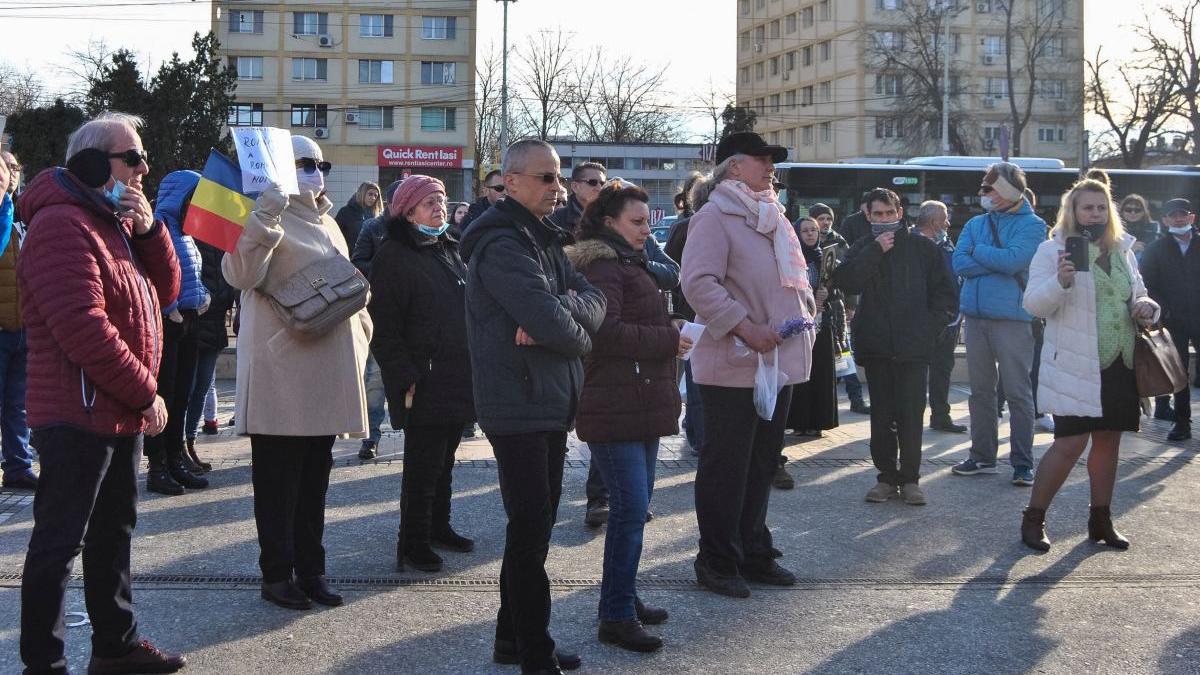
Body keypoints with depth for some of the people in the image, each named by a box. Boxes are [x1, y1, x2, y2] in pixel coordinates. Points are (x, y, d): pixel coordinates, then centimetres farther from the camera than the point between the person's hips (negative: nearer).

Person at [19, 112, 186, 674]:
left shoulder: (114, 221, 15)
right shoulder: (62, 225, -16)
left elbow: (165, 291, 13)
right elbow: (83, 328, -24)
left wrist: (148, 229, -2)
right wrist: (145, 394, -19)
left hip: (120, 415, 10)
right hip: (80, 415, -10)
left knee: (113, 533, 18)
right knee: (59, 541, -2)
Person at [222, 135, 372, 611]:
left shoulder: (327, 223, 20)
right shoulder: (271, 218, -7)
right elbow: (242, 275, -23)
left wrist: (360, 327, 18)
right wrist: (259, 224, -36)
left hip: (327, 370, 8)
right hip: (281, 367, -8)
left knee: (315, 474, 13)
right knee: (279, 477, 0)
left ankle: (310, 570, 21)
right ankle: (277, 573, 8)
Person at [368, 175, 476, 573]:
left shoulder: (449, 251, 15)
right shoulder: (394, 258, -10)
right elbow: (384, 328, -14)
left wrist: (473, 368, 18)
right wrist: (405, 378, -19)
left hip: (458, 378, 8)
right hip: (424, 385, -8)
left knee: (445, 459, 17)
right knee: (424, 465, -2)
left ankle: (438, 526, 31)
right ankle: (413, 543, 8)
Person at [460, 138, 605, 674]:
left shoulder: (544, 239, 15)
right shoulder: (502, 244, -16)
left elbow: (594, 302, 3)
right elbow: (552, 324, -26)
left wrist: (558, 310, -18)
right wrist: (579, 335, -4)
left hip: (550, 404, 10)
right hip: (519, 406, -10)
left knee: (534, 525, 16)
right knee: (531, 529, -4)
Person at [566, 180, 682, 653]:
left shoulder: (630, 264, 20)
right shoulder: (603, 267, -13)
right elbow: (606, 331, -23)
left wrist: (669, 336, 2)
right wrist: (668, 340, -17)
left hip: (642, 405, 10)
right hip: (616, 409, -10)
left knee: (634, 505, 15)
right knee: (631, 508, -11)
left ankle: (622, 598, 26)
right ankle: (617, 616, -5)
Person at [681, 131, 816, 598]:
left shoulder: (772, 218, 17)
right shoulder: (714, 217, -12)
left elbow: (793, 278, 27)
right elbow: (698, 283, -23)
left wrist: (803, 314, 11)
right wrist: (745, 328, -26)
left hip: (780, 362, 9)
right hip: (734, 367, -9)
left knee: (762, 464, 16)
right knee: (725, 467, 0)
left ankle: (753, 554, 28)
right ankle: (717, 563, 10)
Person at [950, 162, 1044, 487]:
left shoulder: (1032, 225, -2)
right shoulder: (976, 224, 12)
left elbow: (1013, 259, -18)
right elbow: (960, 263, -1)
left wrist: (978, 251, -4)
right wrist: (998, 262, -10)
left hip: (1012, 317, -5)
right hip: (976, 315, 5)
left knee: (1018, 392, -2)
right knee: (980, 390, 11)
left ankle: (1023, 463, 3)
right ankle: (983, 456, 21)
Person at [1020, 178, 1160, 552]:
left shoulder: (1122, 251, 13)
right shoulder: (1054, 250, -5)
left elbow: (1138, 295, 25)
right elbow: (1034, 304, -11)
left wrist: (1145, 307, 1)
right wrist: (1061, 282, -29)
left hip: (1120, 365, 6)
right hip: (1076, 365, -6)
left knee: (1108, 441, 11)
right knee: (1071, 443, -9)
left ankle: (1101, 520, 23)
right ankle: (1033, 518, 4)